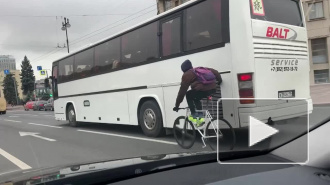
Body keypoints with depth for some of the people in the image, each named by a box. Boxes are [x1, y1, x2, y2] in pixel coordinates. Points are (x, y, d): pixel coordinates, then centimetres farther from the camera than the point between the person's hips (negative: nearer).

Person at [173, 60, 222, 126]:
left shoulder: (187, 75, 10)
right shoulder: (200, 69, 29)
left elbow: (182, 91, 8)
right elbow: (215, 72, 30)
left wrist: (177, 105, 14)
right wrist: (219, 80, 49)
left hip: (203, 90, -7)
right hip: (213, 89, 7)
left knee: (188, 95, 20)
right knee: (195, 98, 30)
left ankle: (194, 116, 15)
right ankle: (200, 116, 20)